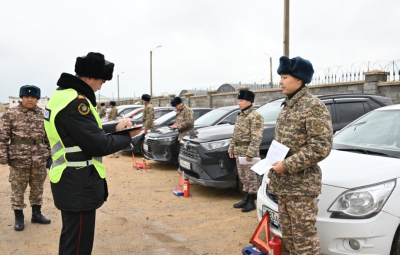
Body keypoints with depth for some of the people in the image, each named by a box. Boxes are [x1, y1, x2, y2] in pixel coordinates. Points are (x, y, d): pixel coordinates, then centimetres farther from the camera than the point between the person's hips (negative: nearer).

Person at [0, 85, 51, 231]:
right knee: (17, 190, 6)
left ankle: (36, 214, 28)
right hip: (18, 159, -3)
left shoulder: (43, 114, 5)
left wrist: (50, 155, 11)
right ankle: (19, 218, 21)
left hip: (40, 159, 3)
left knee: (38, 188, 13)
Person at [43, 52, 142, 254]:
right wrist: (128, 136, -7)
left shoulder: (62, 95, 10)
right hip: (79, 185, -11)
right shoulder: (76, 102, -23)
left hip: (69, 181, 11)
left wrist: (115, 129, 6)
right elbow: (99, 145, -22)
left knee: (70, 238, 25)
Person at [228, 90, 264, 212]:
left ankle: (251, 202, 10)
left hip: (249, 152, -8)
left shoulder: (255, 116, -12)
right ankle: (245, 199, 25)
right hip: (239, 151, 9)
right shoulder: (240, 116, 16)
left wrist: (250, 153, -23)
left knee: (251, 177, 0)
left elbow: (256, 137, -19)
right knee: (243, 177, 14)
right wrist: (231, 148, 16)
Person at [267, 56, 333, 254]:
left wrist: (288, 165, -20)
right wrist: (273, 173, 14)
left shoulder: (314, 106, -12)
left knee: (304, 236, 0)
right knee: (288, 233, 18)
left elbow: (322, 146, -20)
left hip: (301, 184, -8)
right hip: (283, 183, 9)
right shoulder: (286, 106, 14)